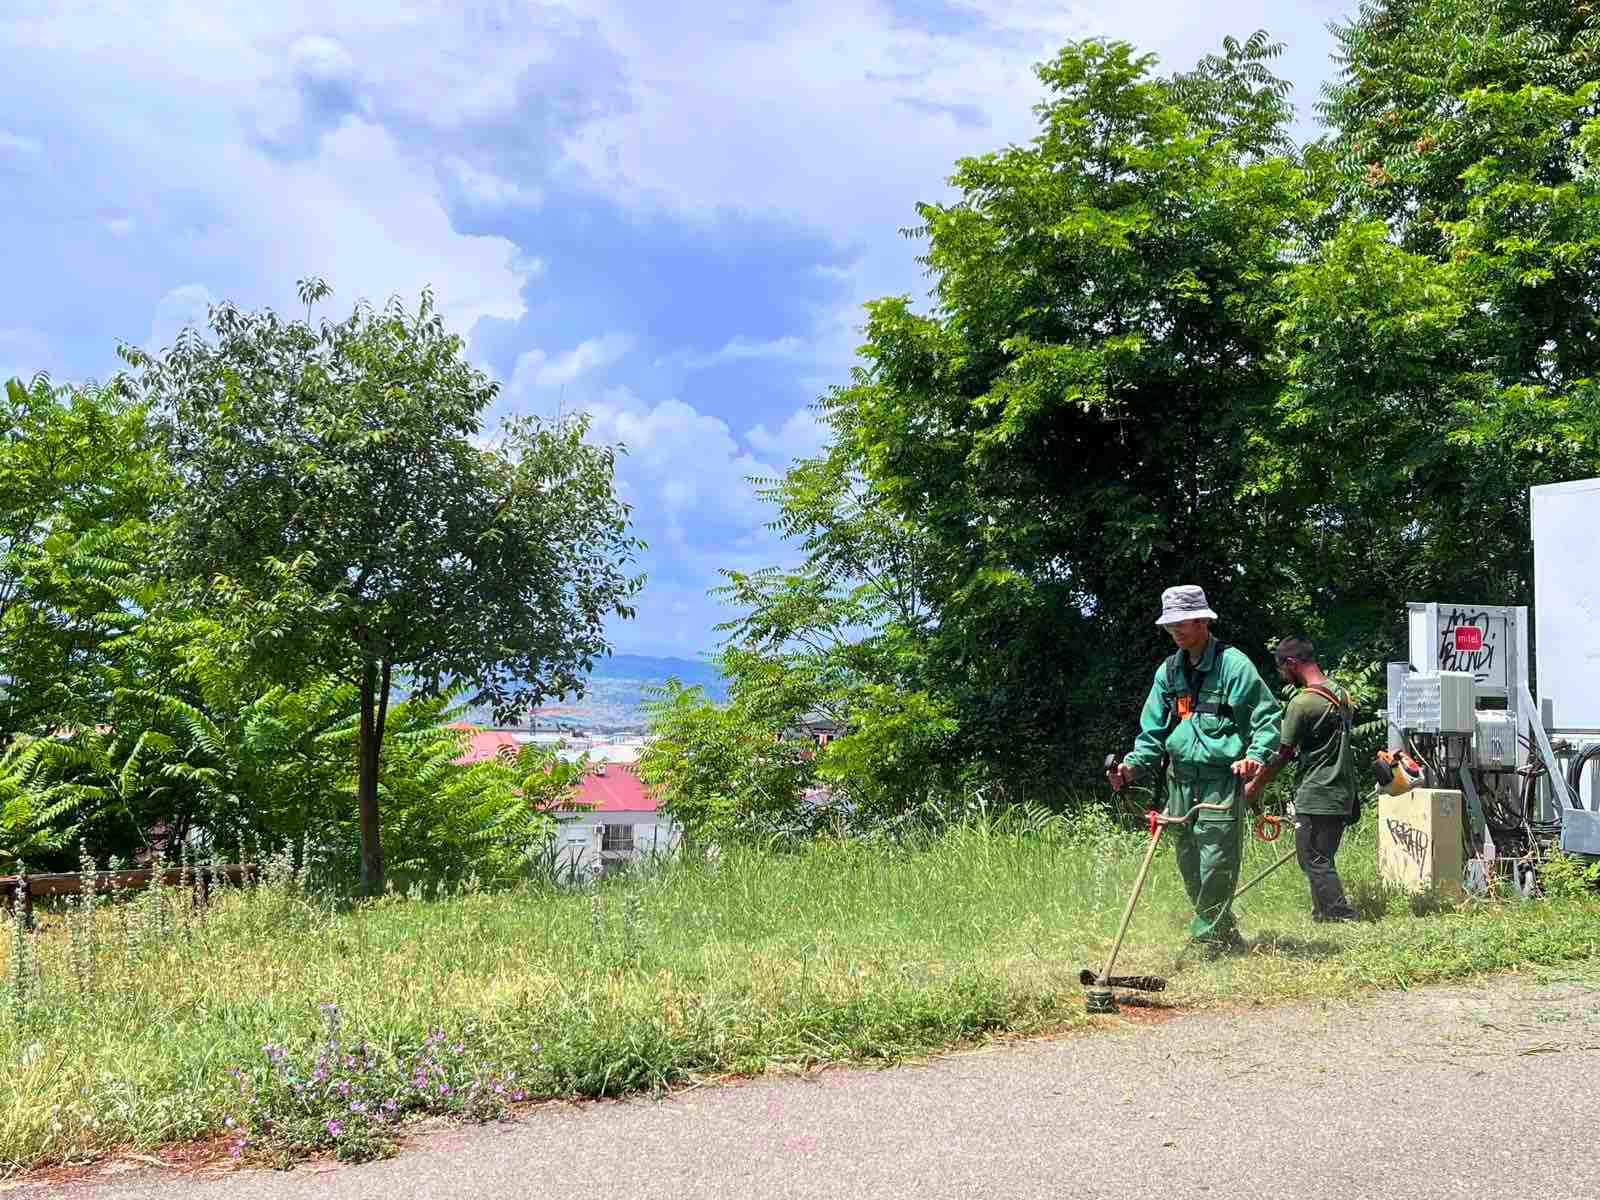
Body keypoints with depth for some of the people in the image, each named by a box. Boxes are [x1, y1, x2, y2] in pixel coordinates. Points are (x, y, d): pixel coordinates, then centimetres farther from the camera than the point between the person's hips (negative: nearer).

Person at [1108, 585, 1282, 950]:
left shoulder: (1233, 663, -5)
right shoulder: (1169, 671, 14)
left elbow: (1267, 716, -5)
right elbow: (1154, 730, 17)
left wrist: (1255, 756, -21)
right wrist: (1135, 764, 2)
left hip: (1222, 780, -7)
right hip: (1180, 780, 7)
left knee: (1216, 865, -10)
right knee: (1189, 868, 10)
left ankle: (1207, 938, -2)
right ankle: (1227, 936, 24)